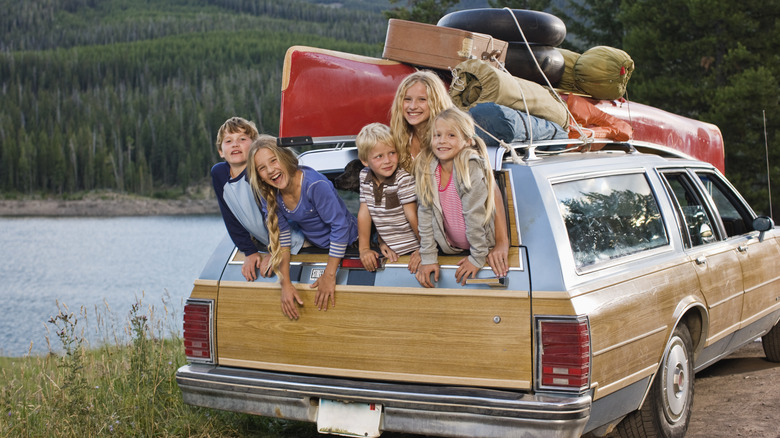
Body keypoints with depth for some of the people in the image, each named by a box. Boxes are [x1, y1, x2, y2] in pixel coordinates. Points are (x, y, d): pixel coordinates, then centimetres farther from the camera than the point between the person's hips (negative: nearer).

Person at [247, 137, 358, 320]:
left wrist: (329, 276, -27)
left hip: (346, 243, -5)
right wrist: (285, 283, -17)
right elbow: (281, 236, -9)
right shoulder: (269, 194, -14)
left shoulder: (315, 184, -33)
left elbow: (340, 226, -30)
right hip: (312, 246, 5)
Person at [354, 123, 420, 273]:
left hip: (412, 251, -5)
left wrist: (425, 249, -12)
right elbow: (364, 212, 7)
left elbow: (413, 217, -14)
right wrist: (364, 248, 6)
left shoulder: (403, 178, -15)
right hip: (389, 249, 5)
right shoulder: (365, 176, 2)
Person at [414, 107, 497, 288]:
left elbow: (474, 214, -21)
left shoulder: (471, 167, -23)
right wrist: (428, 258, -6)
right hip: (451, 249, 4)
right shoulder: (426, 168, -9)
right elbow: (425, 214, -6)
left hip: (483, 244, -4)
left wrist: (477, 257, -17)